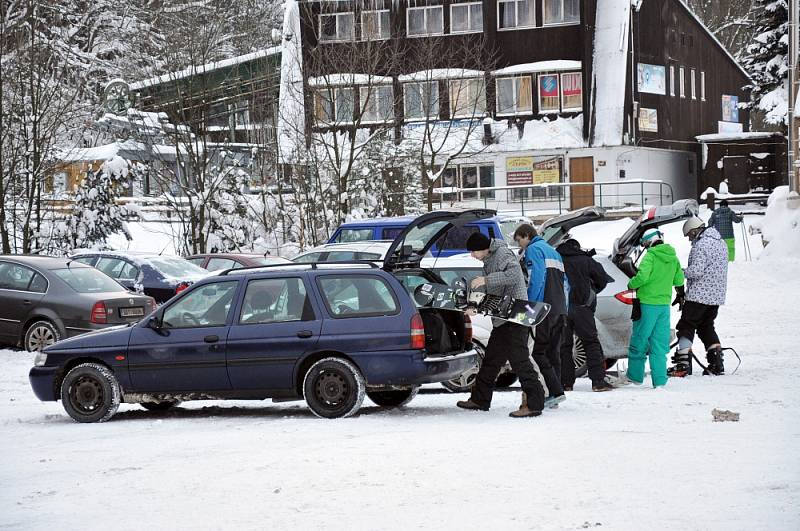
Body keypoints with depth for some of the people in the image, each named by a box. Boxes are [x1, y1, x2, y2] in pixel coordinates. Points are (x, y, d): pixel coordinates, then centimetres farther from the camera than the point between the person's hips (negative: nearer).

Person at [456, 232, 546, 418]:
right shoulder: (489, 260, 20)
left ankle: (534, 403, -13)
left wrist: (486, 279, -28)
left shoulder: (503, 254, -10)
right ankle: (480, 399, 26)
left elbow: (514, 274, -28)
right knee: (491, 359, 16)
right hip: (502, 319, 10)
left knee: (519, 359, -12)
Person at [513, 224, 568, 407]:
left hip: (546, 308, -9)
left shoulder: (533, 249, -3)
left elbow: (536, 280, -15)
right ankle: (554, 395, 9)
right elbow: (565, 283, 23)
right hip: (560, 309, 9)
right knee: (553, 352, 10)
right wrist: (564, 309, 19)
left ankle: (556, 392, -17)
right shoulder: (553, 251, 25)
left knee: (539, 352, -8)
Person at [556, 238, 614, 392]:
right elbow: (602, 279, 8)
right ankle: (598, 381, -9)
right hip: (581, 307, -2)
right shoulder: (586, 261, 5)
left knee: (564, 345, 8)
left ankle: (566, 382, 5)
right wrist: (592, 292, 24)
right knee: (591, 342, 1)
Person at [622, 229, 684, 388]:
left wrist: (631, 284, -4)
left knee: (639, 339, 7)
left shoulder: (651, 256, -12)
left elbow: (642, 277, -23)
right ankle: (659, 380, 2)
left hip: (648, 303, -6)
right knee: (659, 343, 7)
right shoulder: (673, 258, 8)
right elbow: (679, 280, 15)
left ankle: (635, 375, 16)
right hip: (665, 304, 6)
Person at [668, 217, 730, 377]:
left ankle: (683, 363, -8)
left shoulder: (702, 245, -16)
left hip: (699, 295, -9)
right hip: (716, 295, 9)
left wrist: (681, 272, -6)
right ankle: (717, 362, 12)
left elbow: (696, 270, -25)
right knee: (707, 327, 18)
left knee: (686, 326, -2)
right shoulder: (720, 242, 15)